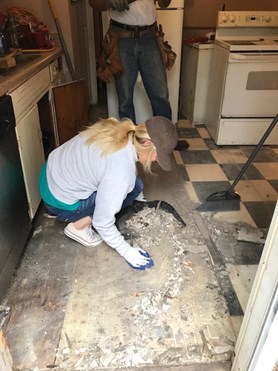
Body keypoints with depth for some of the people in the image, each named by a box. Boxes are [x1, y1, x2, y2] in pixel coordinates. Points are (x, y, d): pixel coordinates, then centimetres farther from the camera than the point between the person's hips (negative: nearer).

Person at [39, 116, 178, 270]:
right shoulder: (121, 171, -32)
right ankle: (79, 226, 0)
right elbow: (102, 222, -24)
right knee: (133, 186, -8)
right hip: (59, 200, -8)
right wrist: (127, 251, -10)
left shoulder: (120, 130, -8)